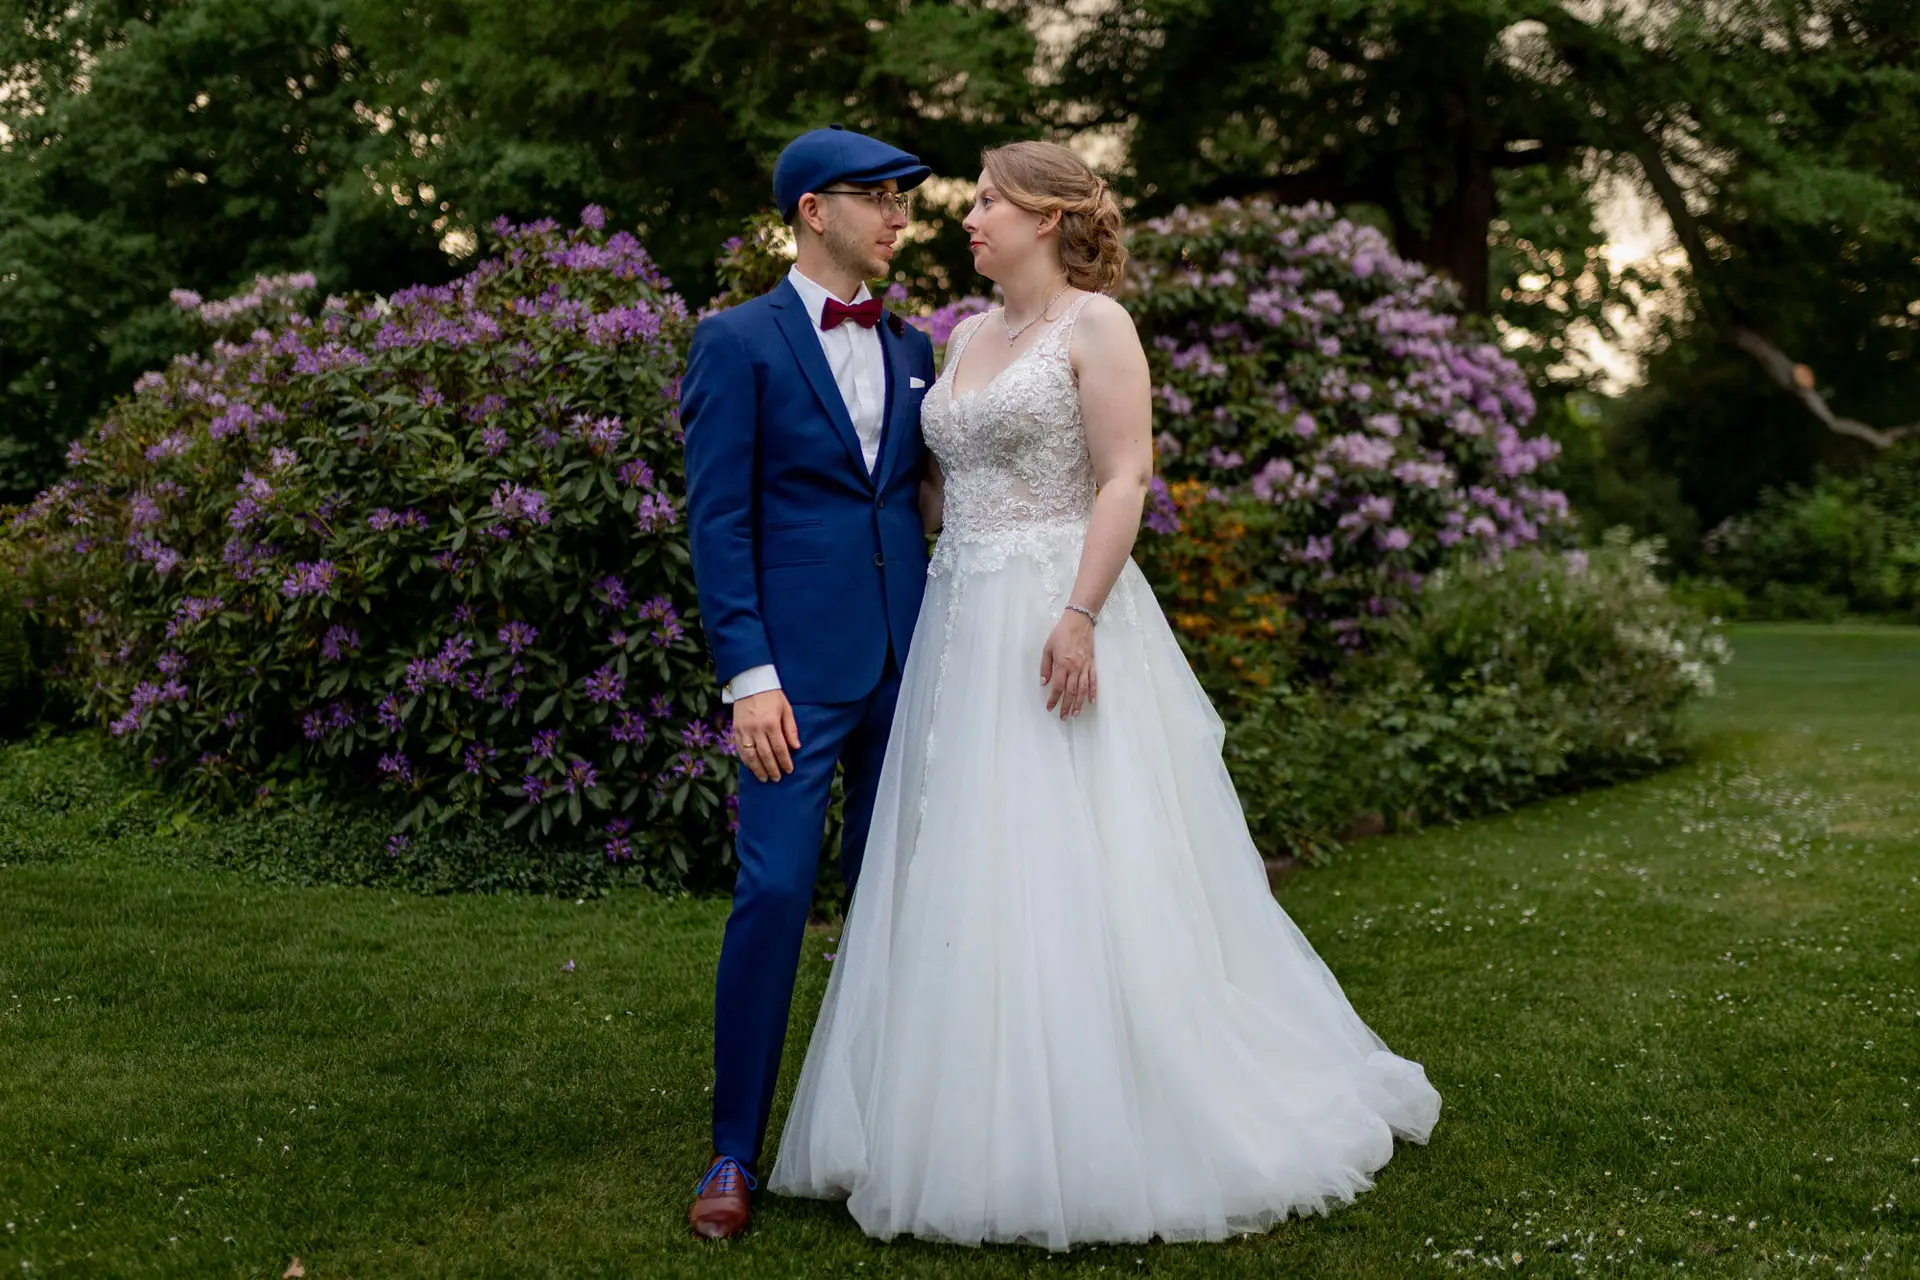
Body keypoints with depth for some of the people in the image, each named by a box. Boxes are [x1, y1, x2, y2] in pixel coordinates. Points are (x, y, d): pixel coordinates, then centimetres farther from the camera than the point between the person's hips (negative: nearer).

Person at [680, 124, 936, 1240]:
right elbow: (717, 521, -7)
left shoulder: (910, 347, 15)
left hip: (908, 660, 6)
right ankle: (736, 1150, 4)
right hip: (799, 664, -5)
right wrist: (749, 676, -15)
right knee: (774, 892, -8)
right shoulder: (738, 343, -2)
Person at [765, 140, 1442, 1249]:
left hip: (1058, 622, -8)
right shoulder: (973, 337, 17)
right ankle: (987, 1129, 19)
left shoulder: (1095, 325, -5)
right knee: (967, 883, 8)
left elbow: (1126, 479, -13)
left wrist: (1081, 614, -22)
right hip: (963, 624, 8)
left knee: (1073, 876, -6)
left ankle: (1099, 1140, 5)